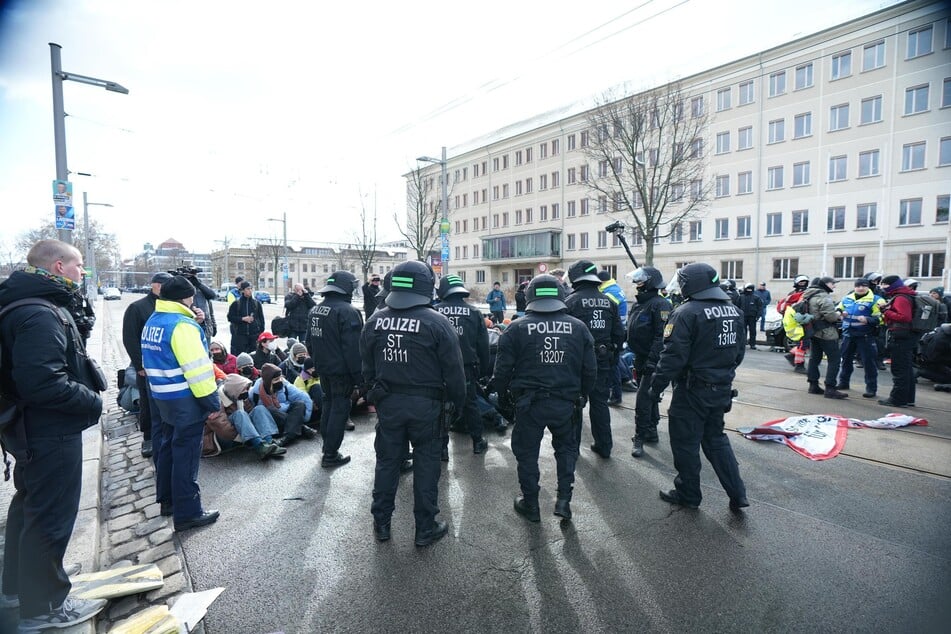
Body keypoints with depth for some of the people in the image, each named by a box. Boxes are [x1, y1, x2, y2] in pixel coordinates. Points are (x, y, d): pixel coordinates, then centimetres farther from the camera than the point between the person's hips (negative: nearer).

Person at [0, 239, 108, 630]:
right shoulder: (40, 315, -24)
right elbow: (45, 382, -32)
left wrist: (87, 391, 9)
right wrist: (93, 401, -18)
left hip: (33, 430, 11)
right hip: (52, 433, -11)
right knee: (51, 517, 3)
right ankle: (44, 606, 19)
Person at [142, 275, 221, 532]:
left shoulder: (152, 322, 10)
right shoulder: (182, 325, -20)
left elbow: (154, 360, 17)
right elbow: (197, 367, -24)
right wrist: (211, 398, -18)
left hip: (161, 396, 10)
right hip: (185, 399, -10)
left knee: (167, 447, 20)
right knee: (186, 453, -2)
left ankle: (168, 499, 35)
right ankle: (187, 512, 7)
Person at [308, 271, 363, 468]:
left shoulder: (315, 310, 8)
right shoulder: (348, 312, -20)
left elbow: (310, 342, 17)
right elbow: (353, 348, -23)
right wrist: (359, 376, -18)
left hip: (323, 369, 9)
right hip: (342, 370, -8)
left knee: (328, 403, 22)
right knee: (340, 408, 2)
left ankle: (327, 446, 35)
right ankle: (330, 455, 8)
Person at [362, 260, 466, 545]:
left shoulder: (374, 321, -1)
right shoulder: (437, 323, -15)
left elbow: (367, 366, 8)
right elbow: (453, 369, -12)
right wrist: (458, 401, 2)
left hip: (387, 403, 4)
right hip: (425, 404, -4)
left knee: (386, 461, 17)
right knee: (426, 464, 10)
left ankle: (381, 523, 31)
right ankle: (426, 528, 22)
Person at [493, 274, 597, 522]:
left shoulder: (517, 328, -8)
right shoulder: (579, 327, 0)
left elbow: (503, 369, -6)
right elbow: (590, 370, 5)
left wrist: (502, 393, 13)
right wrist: (582, 395, 20)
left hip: (529, 403, -2)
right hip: (566, 402, 2)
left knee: (527, 452, 16)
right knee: (566, 447, 25)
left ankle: (530, 504, 28)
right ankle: (564, 499, 22)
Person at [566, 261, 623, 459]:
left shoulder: (571, 301, -11)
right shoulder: (609, 301, 4)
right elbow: (619, 334, 7)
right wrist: (613, 357, 17)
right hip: (602, 360, 4)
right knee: (600, 402, 15)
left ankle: (572, 447, 17)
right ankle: (604, 446, 24)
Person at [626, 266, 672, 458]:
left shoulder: (659, 305, -16)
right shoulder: (638, 304, 13)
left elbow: (661, 336, -23)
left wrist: (651, 360, -26)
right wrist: (637, 358, 19)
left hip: (652, 360, -9)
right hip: (640, 358, 9)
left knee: (643, 398, -9)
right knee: (649, 396, 18)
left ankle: (640, 438, 0)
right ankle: (651, 432, 30)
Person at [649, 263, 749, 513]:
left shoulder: (687, 313, -19)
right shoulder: (734, 311, 6)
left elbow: (673, 356, -22)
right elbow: (739, 351, 14)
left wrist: (657, 385, -13)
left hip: (693, 390, -8)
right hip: (722, 389, 8)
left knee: (685, 443, 8)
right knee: (716, 439, 22)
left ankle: (688, 495, 22)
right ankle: (737, 494, 23)